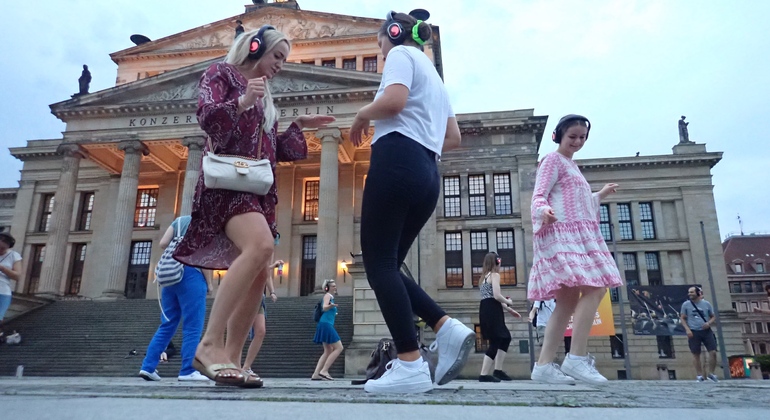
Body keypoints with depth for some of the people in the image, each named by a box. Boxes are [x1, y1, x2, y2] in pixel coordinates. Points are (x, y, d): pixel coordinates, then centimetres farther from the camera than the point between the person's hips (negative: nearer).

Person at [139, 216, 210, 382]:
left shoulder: (179, 220, 21)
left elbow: (163, 243, 11)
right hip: (191, 272, -6)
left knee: (167, 325, 11)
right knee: (193, 326, -6)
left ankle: (148, 366, 8)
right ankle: (188, 371, -9)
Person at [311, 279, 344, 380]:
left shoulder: (331, 297, 22)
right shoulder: (327, 295, -6)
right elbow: (324, 308, -25)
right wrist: (331, 305, -45)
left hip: (328, 325, 10)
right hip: (326, 324, -10)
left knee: (328, 351, 9)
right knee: (339, 348, -11)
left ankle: (316, 374, 4)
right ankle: (324, 371, -14)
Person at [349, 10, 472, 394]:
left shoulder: (401, 54, 8)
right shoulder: (434, 77, 33)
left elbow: (394, 100, -14)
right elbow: (453, 138, 28)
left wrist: (361, 117, 3)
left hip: (397, 162, -9)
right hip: (428, 175, 9)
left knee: (378, 263, -11)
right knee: (387, 265, 9)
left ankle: (411, 365, -17)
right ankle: (448, 329, -7)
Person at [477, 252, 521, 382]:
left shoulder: (485, 276, 21)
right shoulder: (495, 275, -6)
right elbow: (497, 296, -18)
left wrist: (508, 309, 22)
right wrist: (508, 302, 1)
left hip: (485, 310, 9)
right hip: (491, 311, -9)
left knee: (505, 338, 18)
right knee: (495, 342, -6)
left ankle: (498, 370, 15)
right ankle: (484, 374, -8)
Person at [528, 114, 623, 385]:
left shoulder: (571, 165, 27)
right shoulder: (553, 160, 0)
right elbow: (539, 195, -12)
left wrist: (600, 195, 45)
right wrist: (543, 210, -34)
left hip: (578, 235, 10)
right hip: (563, 233, -9)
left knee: (568, 300, 0)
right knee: (594, 289, -21)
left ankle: (544, 365, -2)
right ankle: (576, 358, -21)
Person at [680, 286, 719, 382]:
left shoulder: (706, 304, 5)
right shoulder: (686, 304, 2)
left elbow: (714, 317, 12)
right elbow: (682, 318, 4)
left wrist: (709, 323, -9)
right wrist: (687, 329, -9)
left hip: (706, 331, 1)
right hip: (694, 332, -1)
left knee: (713, 352, -6)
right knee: (696, 355, 2)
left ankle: (711, 374, 11)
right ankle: (700, 376, 12)